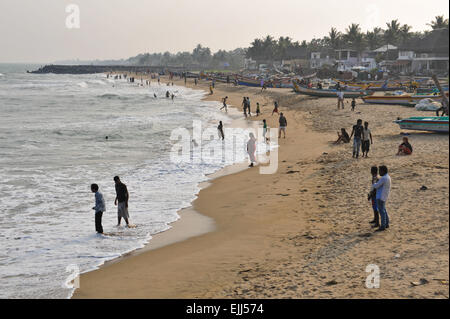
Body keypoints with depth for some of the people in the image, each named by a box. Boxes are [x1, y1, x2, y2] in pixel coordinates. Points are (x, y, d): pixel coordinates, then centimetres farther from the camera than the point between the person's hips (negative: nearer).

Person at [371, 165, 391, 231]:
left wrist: (373, 186, 6)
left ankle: (382, 226, -2)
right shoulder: (387, 177, 11)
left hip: (381, 197, -10)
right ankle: (386, 224, 26)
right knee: (383, 210, 19)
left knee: (381, 211, -5)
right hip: (384, 196, 10)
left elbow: (376, 186, -15)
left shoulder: (383, 178, -22)